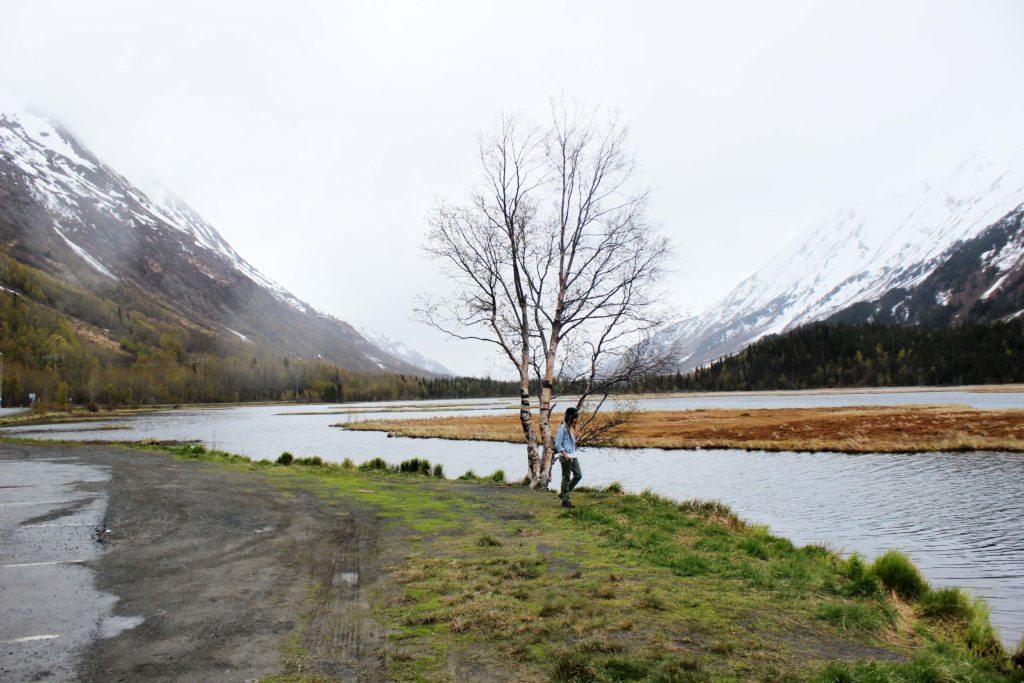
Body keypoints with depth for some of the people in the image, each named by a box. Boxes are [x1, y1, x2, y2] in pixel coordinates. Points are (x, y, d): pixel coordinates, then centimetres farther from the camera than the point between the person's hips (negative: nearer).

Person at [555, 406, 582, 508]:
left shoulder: (571, 427, 13)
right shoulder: (562, 428, -13)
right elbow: (557, 443, -16)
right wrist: (564, 454, -21)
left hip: (573, 456, 9)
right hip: (566, 457, -9)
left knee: (578, 475, 11)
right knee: (566, 478, -1)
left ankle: (563, 493, 22)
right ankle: (565, 501, 8)